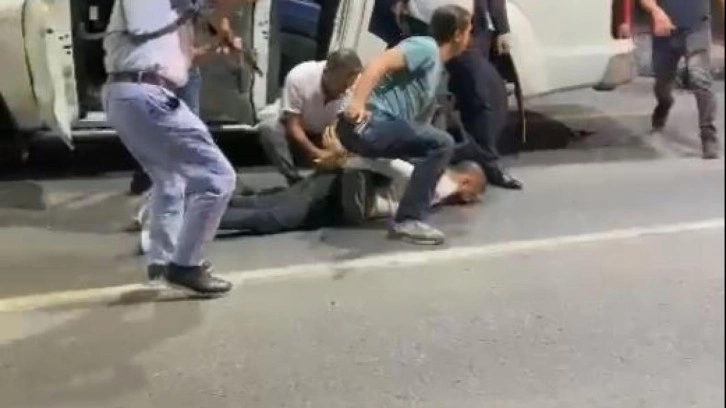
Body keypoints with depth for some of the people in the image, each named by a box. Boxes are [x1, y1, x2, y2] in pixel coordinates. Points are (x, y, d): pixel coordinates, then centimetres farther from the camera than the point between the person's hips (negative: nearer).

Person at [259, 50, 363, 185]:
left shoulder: (353, 88, -25)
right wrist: (316, 153, -41)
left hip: (325, 136, 2)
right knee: (268, 128, -32)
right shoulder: (298, 78, -31)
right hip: (297, 134, -2)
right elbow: (293, 127, -29)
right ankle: (296, 182, -27)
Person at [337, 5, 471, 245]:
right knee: (442, 143, -17)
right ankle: (410, 220, -15)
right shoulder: (425, 47, -4)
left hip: (380, 129, 10)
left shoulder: (437, 70, 24)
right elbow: (380, 63, -20)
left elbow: (420, 124, 24)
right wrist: (357, 102, -35)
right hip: (368, 124, -10)